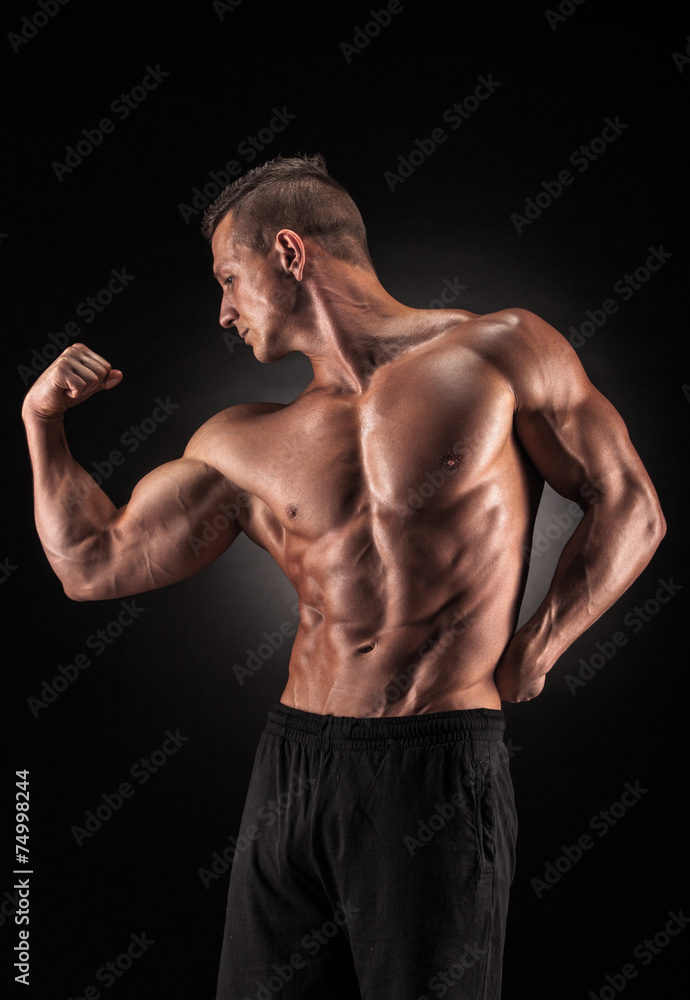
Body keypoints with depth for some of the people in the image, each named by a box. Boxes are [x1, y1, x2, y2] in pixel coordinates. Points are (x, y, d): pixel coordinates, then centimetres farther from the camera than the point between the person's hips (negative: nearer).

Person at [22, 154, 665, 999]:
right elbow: (93, 565, 13)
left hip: (437, 774, -4)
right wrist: (42, 421, 8)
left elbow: (630, 510, 3)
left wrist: (530, 657, -1)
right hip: (289, 769, 4)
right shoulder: (243, 443, 10)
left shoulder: (498, 354, -1)